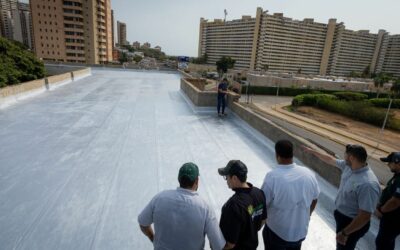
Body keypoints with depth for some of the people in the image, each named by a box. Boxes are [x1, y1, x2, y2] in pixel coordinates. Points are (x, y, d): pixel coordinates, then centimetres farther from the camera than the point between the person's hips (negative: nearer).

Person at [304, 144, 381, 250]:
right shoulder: (348, 166, -12)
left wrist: (345, 233, -25)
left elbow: (365, 216, -33)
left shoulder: (368, 184, -37)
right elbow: (330, 160, 8)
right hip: (341, 215, 7)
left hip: (353, 223, -7)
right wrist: (312, 151, 16)